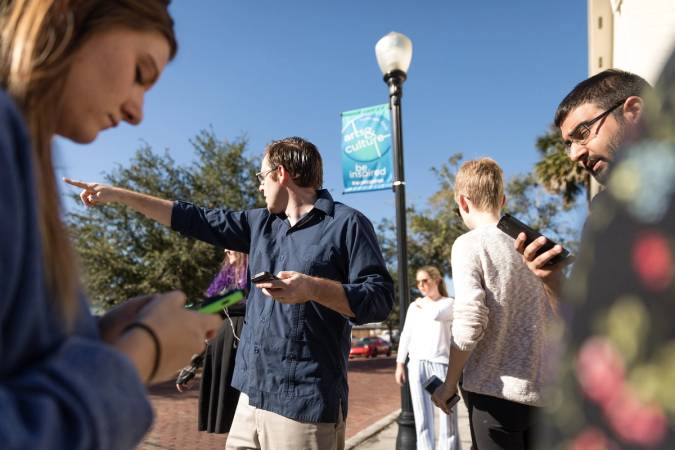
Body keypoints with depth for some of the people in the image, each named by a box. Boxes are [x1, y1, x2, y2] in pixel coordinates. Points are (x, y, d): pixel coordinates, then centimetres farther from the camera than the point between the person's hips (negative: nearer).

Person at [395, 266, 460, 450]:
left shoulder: (449, 303, 4)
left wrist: (423, 304, 2)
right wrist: (399, 364, 7)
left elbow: (436, 314, -17)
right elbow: (405, 336, 13)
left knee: (448, 416, 0)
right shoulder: (414, 306, 14)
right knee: (423, 417, 2)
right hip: (417, 363, 2)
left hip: (442, 363, -2)